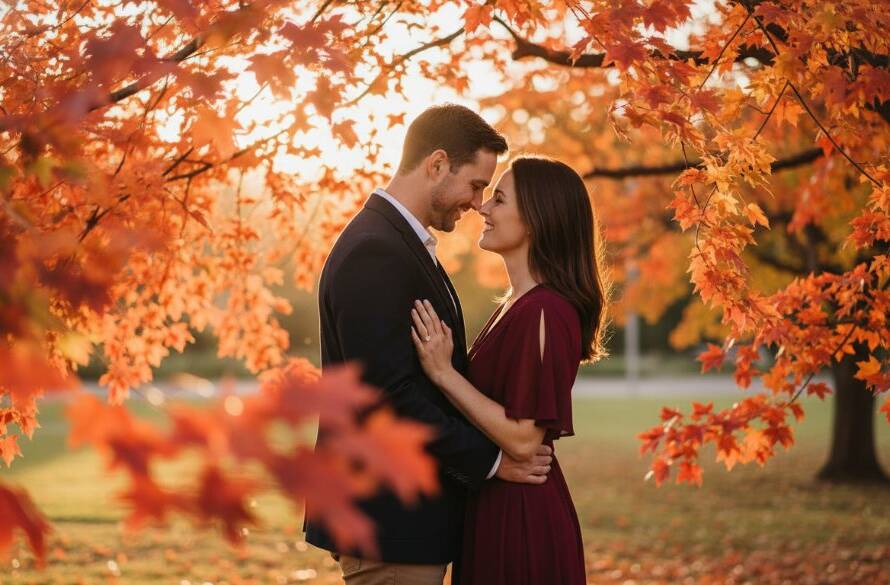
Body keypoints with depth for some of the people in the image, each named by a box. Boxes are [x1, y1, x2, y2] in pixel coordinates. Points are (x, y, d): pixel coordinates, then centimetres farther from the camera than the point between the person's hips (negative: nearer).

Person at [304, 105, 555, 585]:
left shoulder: (400, 243, 15)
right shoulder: (374, 254, -18)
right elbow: (391, 392, -23)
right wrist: (489, 460, -15)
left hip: (411, 514, 10)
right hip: (388, 517, -10)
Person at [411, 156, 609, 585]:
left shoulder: (543, 312, -21)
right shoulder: (519, 305, 9)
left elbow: (523, 439, -23)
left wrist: (443, 372, -21)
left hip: (520, 518, -9)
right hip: (498, 509, 9)